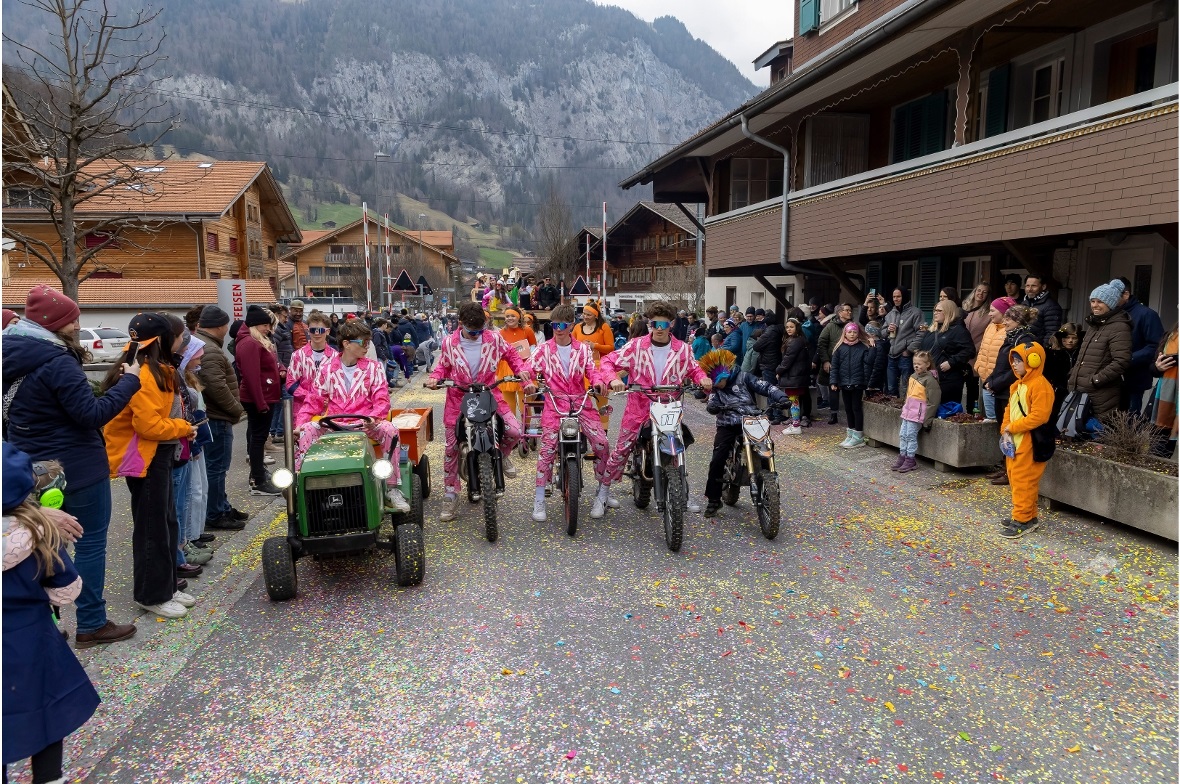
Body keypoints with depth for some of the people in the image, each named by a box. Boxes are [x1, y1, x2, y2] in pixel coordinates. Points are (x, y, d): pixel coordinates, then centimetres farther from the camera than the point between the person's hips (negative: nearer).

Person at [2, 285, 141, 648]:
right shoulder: (56, 361, -21)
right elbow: (92, 414, -22)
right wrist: (128, 381, -16)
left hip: (33, 468, 9)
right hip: (78, 468, -9)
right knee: (90, 543, 3)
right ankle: (91, 625, 10)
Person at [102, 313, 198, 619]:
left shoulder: (157, 371, 12)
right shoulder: (143, 375, -21)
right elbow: (148, 425, -25)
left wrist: (181, 428, 1)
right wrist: (183, 428, -12)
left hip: (159, 455, 10)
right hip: (145, 459, -10)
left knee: (166, 523, 16)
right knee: (152, 527, 0)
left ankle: (166, 587, 27)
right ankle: (152, 595, 12)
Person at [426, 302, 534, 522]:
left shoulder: (494, 338, -5)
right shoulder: (449, 343, -4)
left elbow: (511, 355, 10)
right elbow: (442, 365, 11)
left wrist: (522, 372, -3)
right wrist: (434, 378, -10)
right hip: (459, 398, 0)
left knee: (514, 431, -20)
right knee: (452, 447, 1)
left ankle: (502, 455, 15)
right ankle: (451, 496, 15)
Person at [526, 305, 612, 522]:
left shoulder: (583, 348, 10)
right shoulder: (544, 349, 6)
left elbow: (592, 370, 2)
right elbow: (529, 370, -2)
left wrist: (597, 383, -21)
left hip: (581, 402, 2)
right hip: (554, 403, -2)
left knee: (602, 444, -9)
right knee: (547, 448, -14)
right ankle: (539, 500, -5)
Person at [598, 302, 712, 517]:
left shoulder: (682, 350, 0)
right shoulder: (636, 345, -7)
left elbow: (693, 369, 16)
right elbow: (608, 361, -5)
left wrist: (703, 378, -7)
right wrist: (613, 379, -26)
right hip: (638, 408, -2)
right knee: (621, 451, -2)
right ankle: (602, 495, 11)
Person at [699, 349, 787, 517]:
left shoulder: (743, 377, 2)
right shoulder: (715, 388, 13)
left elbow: (765, 387, -7)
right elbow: (711, 406, -4)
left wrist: (780, 397, -24)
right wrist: (713, 405, -29)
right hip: (727, 426, 2)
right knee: (717, 461, -9)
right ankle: (713, 499, 3)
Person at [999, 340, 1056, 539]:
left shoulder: (1040, 386, -17)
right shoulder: (1017, 385, 13)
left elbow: (1039, 416, -23)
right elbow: (1009, 410, 16)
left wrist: (1013, 427, -18)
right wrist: (1005, 430, 0)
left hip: (1030, 444, -10)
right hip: (1015, 442, 10)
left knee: (1023, 481, -5)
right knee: (1014, 477, 16)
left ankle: (1023, 520, 2)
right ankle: (1027, 515, 27)